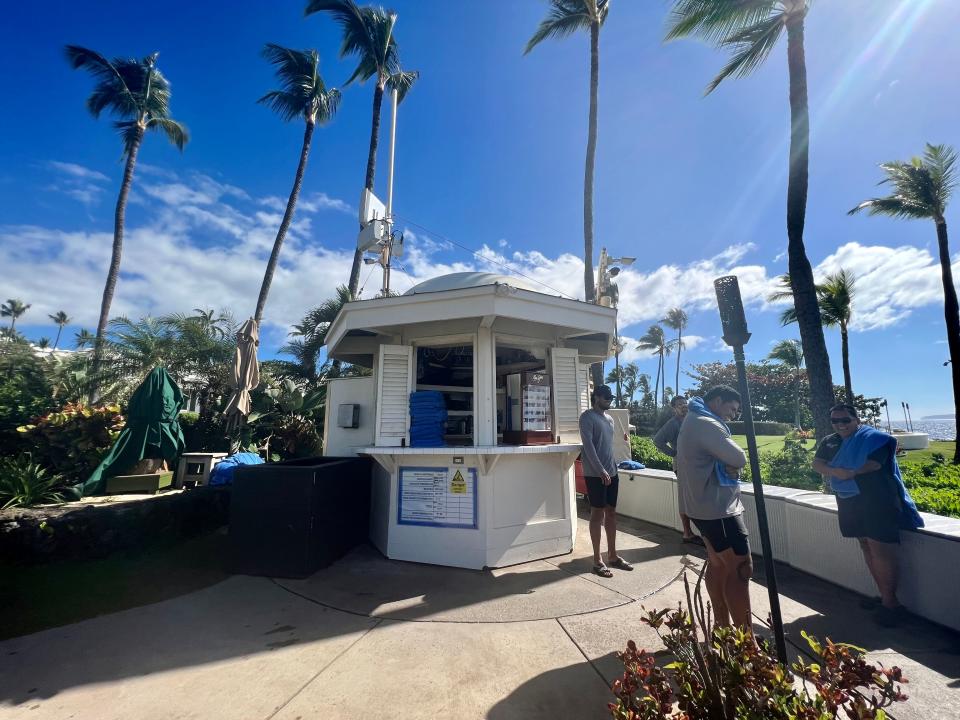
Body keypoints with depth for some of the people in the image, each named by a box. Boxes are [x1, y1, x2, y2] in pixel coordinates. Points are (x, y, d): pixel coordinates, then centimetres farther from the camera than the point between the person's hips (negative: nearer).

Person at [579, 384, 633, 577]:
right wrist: (601, 470, -21)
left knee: (611, 512, 13)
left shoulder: (609, 419, 16)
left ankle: (612, 556, 25)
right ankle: (597, 560, 9)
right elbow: (588, 446, -18)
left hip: (612, 473, 8)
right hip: (595, 474, -8)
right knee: (597, 513, -1)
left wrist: (613, 468, 16)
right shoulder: (587, 417, -10)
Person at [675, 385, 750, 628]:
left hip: (707, 506, 10)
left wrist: (728, 465, -9)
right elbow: (739, 459, -20)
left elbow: (718, 458, 11)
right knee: (740, 569, -5)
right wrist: (731, 463, 1)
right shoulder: (706, 424, -20)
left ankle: (722, 627, 27)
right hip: (718, 509, -10)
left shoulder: (695, 421, 14)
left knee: (718, 564, 16)